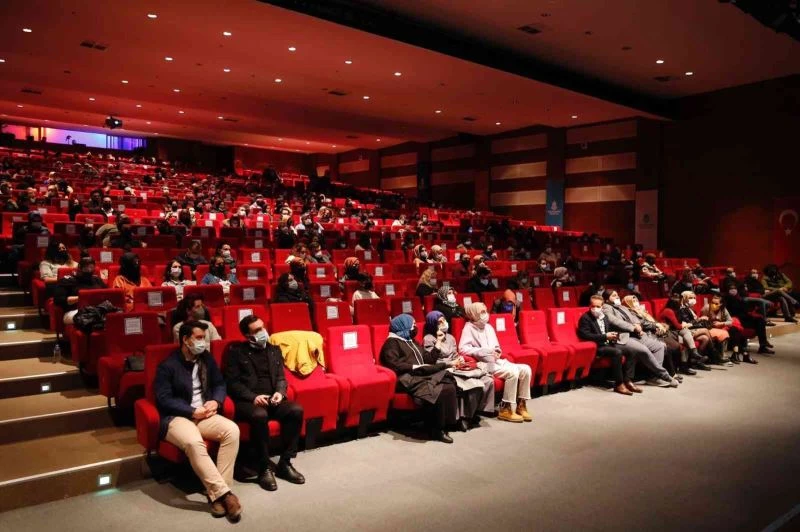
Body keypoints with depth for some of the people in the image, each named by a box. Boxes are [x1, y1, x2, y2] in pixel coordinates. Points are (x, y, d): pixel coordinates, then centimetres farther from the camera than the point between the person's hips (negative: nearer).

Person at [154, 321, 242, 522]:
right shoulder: (167, 365, -5)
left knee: (232, 430, -25)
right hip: (176, 418, -5)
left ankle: (217, 493, -23)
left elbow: (220, 384, 17)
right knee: (194, 442, -38)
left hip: (204, 414, 5)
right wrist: (193, 412, -16)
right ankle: (224, 493, -32)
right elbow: (164, 399, -11)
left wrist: (215, 401, -5)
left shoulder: (206, 358, 11)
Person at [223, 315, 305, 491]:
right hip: (247, 401, -4)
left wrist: (280, 392, -8)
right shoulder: (236, 352, 4)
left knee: (296, 410, -25)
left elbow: (281, 378, 15)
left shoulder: (274, 350, 18)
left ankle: (285, 463, -14)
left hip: (272, 399, 4)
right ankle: (264, 468, -22)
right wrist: (253, 397, -17)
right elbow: (232, 383, -3)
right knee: (260, 416, -38)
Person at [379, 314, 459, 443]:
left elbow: (427, 359, 25)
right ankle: (436, 429, -20)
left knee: (449, 387, -21)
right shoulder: (392, 342, 2)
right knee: (437, 392, -33)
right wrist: (414, 367, -16)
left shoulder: (411, 341, 28)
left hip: (423, 374, 8)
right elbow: (394, 365, -13)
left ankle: (445, 424, -18)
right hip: (408, 378, -8)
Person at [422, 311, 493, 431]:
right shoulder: (428, 339, -3)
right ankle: (466, 418, -13)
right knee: (475, 385, -29)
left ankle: (474, 413, -4)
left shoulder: (450, 337, 20)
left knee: (488, 381, -12)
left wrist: (460, 359, 0)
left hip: (456, 368, 8)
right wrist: (439, 341, -13)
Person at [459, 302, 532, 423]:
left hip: (498, 361, 8)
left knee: (525, 369, -10)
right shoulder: (469, 328, -5)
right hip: (485, 364, -8)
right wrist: (485, 351, -21)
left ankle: (521, 405, -3)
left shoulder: (488, 327, 17)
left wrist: (497, 351, -2)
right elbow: (462, 349, -18)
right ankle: (506, 409, -20)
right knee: (512, 372, -29)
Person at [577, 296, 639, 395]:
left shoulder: (604, 317, 18)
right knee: (617, 352, -32)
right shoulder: (585, 318, -6)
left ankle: (628, 380, -11)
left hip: (609, 344, 8)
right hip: (597, 347, -8)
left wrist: (614, 335, -1)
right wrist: (605, 336, -18)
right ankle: (619, 384, -25)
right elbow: (585, 335, -17)